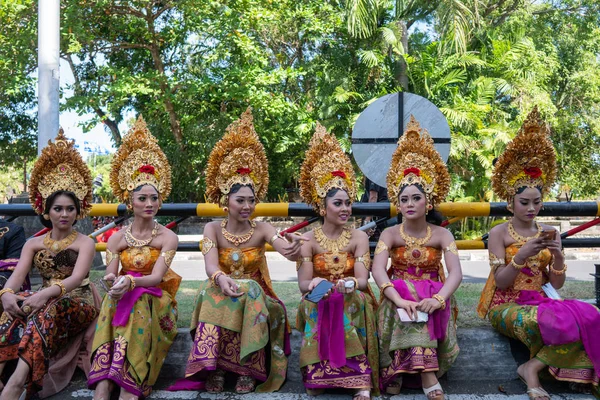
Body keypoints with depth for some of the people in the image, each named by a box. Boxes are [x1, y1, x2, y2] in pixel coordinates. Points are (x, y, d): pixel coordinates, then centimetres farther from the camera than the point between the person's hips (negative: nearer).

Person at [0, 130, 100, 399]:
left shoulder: (84, 243, 2)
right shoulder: (33, 244, 13)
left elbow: (76, 278, -17)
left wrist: (47, 293, -37)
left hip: (77, 305, -3)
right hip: (45, 302, 4)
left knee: (51, 309, -37)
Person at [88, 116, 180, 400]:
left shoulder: (168, 237, -1)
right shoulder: (117, 238, 7)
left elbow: (157, 276, -14)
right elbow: (110, 275, -4)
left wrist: (130, 281, -35)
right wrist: (113, 282, -30)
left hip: (155, 301, -2)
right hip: (123, 300, 2)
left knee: (137, 306, -34)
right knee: (114, 303, -32)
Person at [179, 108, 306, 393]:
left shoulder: (261, 230, -3)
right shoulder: (213, 229, -2)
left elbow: (290, 253, -20)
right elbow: (211, 266, -18)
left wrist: (294, 246, -47)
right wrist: (221, 279, -43)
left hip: (254, 296, 0)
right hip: (220, 292, 0)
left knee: (249, 291, -33)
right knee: (214, 293, -33)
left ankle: (248, 368, -27)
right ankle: (214, 366, -30)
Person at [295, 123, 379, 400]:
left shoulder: (358, 237, 1)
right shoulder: (309, 239, 1)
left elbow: (362, 280, -9)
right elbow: (303, 283, -6)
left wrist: (350, 284, -34)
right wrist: (315, 284, -31)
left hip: (352, 302, 0)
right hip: (320, 303, 0)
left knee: (356, 301, -34)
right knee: (312, 304, -33)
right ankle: (318, 373, -33)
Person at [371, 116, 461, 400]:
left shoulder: (441, 235, -2)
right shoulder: (390, 234, -3)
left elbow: (455, 273, -17)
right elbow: (378, 270, -21)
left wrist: (438, 299, -38)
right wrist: (400, 299, -40)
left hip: (431, 298, 1)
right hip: (399, 295, -1)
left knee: (419, 310, -34)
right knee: (409, 308, -35)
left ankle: (398, 369, -30)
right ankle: (427, 374, -42)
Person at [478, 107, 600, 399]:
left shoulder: (549, 232, 11)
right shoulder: (499, 233, -2)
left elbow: (556, 284, 8)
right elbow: (500, 282, -8)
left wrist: (558, 256, -11)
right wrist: (521, 256, -23)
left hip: (540, 302, 5)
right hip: (507, 306, -5)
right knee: (567, 322, -32)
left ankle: (532, 367, -20)